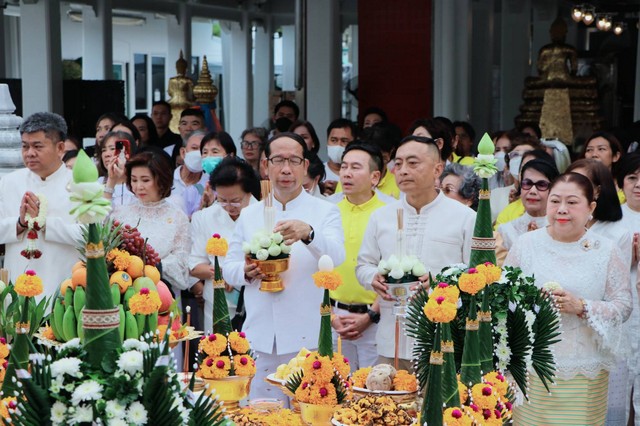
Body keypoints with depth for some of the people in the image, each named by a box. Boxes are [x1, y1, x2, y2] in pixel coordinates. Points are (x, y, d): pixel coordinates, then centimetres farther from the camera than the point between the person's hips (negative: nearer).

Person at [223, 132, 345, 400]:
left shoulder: (326, 212, 2)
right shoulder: (248, 215, 12)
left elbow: (336, 255, -16)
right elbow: (228, 268, 13)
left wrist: (308, 233, -36)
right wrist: (247, 272, -10)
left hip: (307, 340, -2)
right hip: (260, 341, 3)